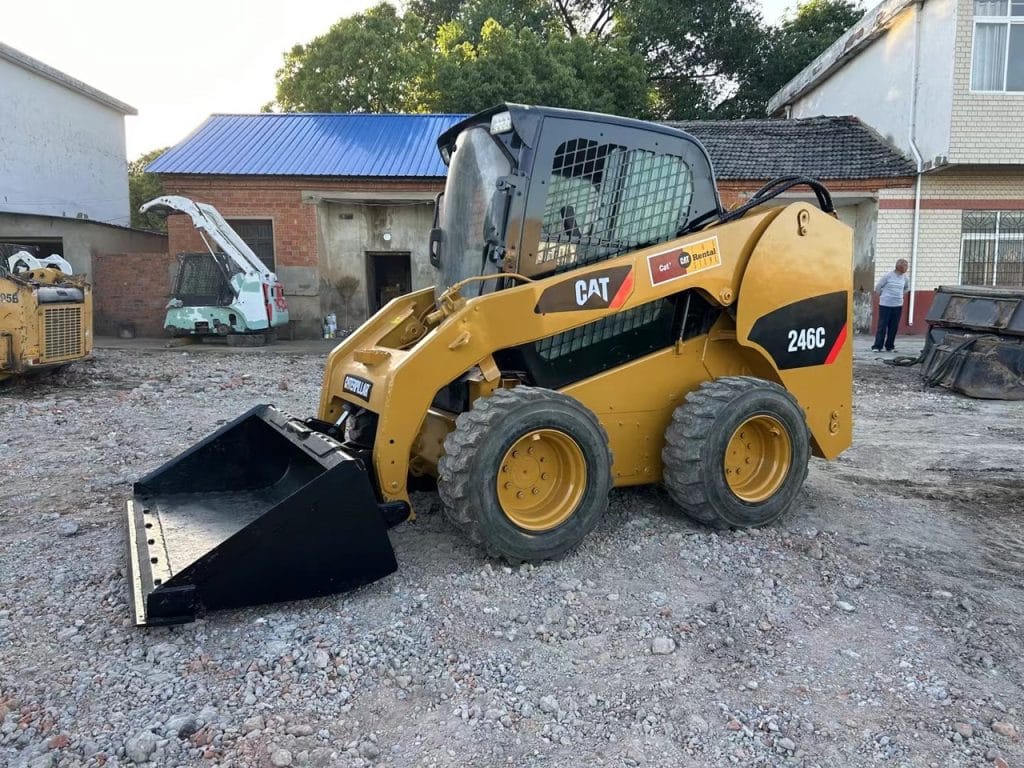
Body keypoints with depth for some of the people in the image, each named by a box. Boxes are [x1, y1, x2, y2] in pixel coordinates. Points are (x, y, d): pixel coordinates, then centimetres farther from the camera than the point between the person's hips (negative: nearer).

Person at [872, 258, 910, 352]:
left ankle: (890, 346, 14)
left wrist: (899, 295, 18)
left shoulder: (904, 277, 6)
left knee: (894, 327, 6)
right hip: (885, 305, -5)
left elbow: (907, 287, 25)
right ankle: (877, 346, -1)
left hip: (898, 305, 5)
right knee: (882, 326, -4)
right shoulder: (889, 276, -8)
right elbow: (878, 287, 0)